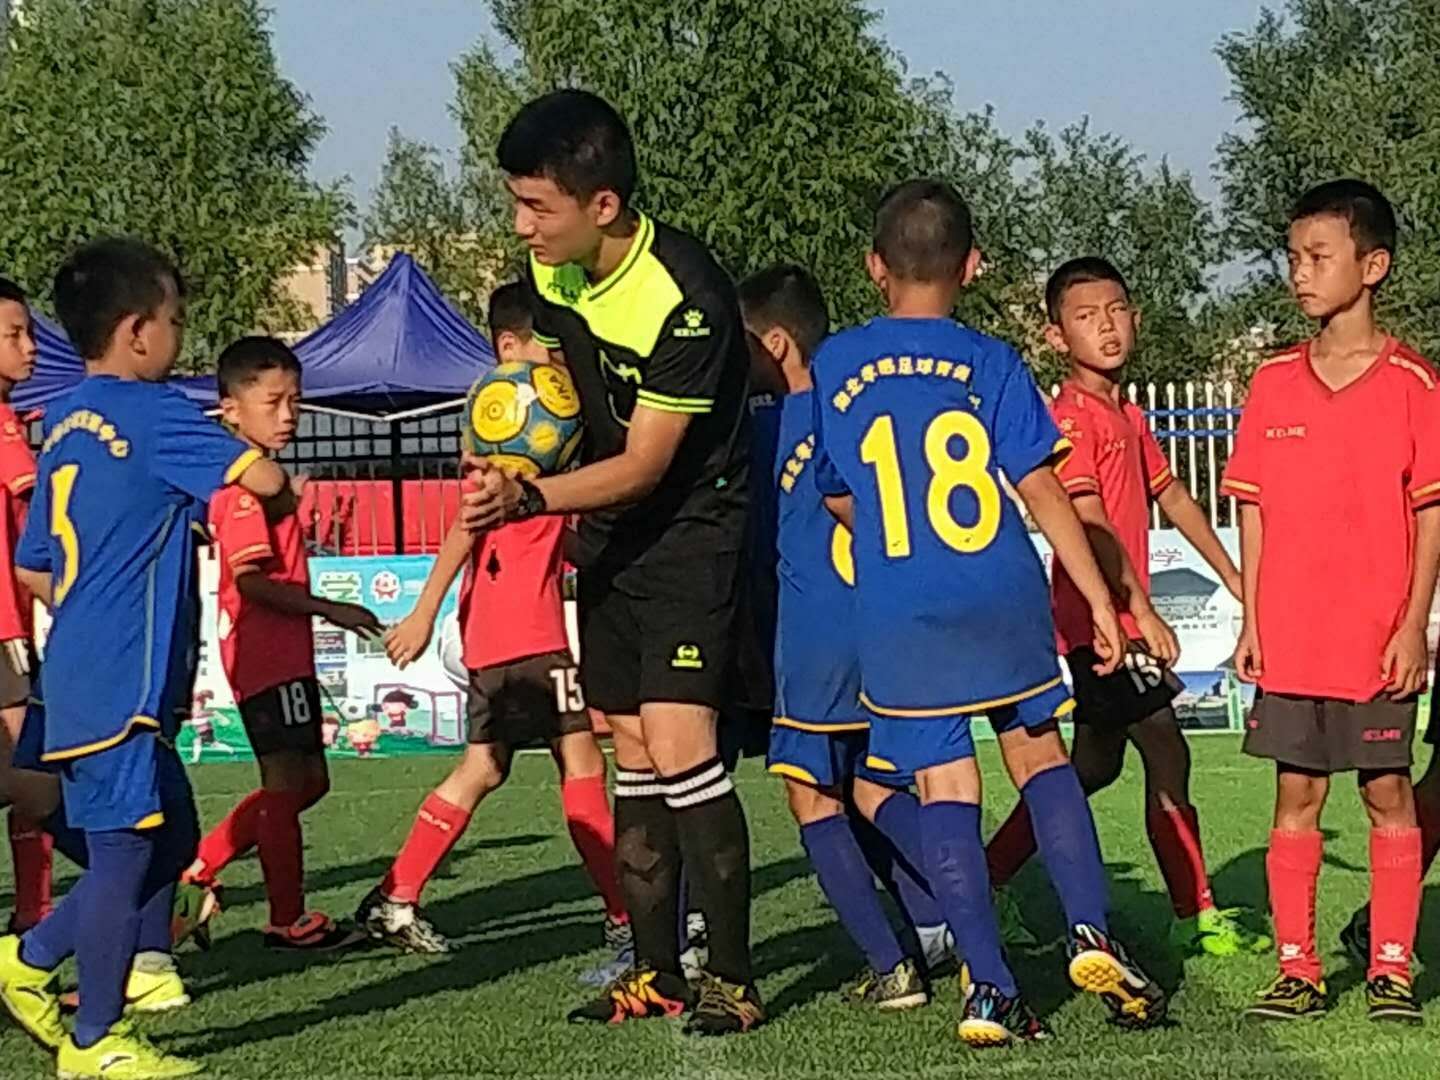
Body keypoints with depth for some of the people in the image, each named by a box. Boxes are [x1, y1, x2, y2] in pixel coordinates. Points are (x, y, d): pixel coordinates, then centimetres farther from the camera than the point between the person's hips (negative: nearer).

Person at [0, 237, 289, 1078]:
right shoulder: (150, 410, -11)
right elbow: (261, 478, -19)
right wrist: (281, 483, 4)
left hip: (86, 675, 9)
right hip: (123, 683, -9)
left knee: (171, 840, 17)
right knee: (128, 849, 0)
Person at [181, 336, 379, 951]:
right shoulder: (246, 482, -15)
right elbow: (252, 581, -22)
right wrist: (329, 609, -18)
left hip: (284, 653, 10)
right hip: (266, 654, -10)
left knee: (306, 780, 15)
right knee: (287, 781, -3)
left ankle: (199, 866, 19)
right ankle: (288, 922, 4)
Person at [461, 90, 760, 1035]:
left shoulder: (685, 299, -27)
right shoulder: (551, 267, -4)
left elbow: (644, 466, -23)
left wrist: (529, 497, -33)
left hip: (690, 526, -7)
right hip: (609, 531, 8)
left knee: (679, 744, -16)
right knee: (633, 754, 9)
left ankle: (735, 978, -6)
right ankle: (657, 973, 17)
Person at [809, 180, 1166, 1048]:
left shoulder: (835, 366, 3)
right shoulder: (992, 364, -1)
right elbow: (1042, 492, -4)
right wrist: (1098, 596, 2)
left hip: (900, 620, 0)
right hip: (1005, 602, 0)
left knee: (944, 790, 2)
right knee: (1041, 757, 16)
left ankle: (990, 987, -2)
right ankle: (1091, 933, 5)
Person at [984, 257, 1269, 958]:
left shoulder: (1128, 417, 15)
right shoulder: (1073, 418, -15)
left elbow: (1172, 496, 24)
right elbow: (1087, 522, -24)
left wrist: (1234, 579, 24)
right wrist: (1142, 610, -29)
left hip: (1114, 619, 10)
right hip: (1099, 619, -10)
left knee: (1096, 765, 15)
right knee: (1167, 756, -6)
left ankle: (987, 882, 19)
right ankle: (1196, 915, 2)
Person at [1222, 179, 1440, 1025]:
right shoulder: (1274, 383, 6)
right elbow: (1254, 508, 8)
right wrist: (1251, 620, 4)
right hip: (1290, 635, 3)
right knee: (1297, 794, 7)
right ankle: (1297, 968, 13)